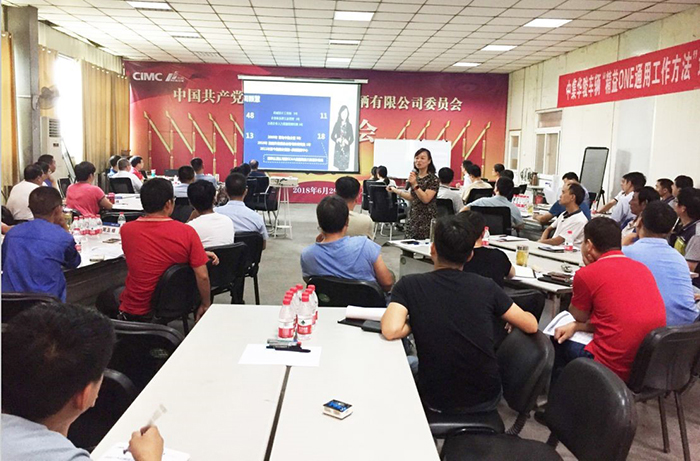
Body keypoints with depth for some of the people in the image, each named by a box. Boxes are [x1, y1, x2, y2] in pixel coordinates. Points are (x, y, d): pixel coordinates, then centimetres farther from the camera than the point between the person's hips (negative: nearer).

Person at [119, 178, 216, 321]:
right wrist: (206, 305, -1)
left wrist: (199, 253, 5)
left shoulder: (126, 230, -11)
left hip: (135, 312, 0)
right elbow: (202, 276, -17)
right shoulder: (187, 232, -19)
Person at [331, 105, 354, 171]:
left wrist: (348, 142, -15)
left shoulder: (349, 125, 3)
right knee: (339, 167, -1)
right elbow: (332, 136, 6)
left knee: (344, 168, -3)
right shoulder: (337, 124, 4)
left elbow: (352, 138, 5)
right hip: (338, 148, 0)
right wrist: (336, 139, -14)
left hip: (346, 149, 0)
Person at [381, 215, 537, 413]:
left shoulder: (409, 285, -11)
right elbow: (531, 325, 1)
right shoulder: (486, 286, -7)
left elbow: (391, 331, -25)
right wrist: (512, 318, 23)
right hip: (486, 400, 2)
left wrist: (413, 324, -4)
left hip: (436, 402, -1)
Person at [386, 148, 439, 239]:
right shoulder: (415, 176, 11)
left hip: (426, 221, -6)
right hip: (413, 218, 6)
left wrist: (415, 184, -22)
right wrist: (395, 190, 18)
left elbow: (425, 199, -18)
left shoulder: (433, 179, -9)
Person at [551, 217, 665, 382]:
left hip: (614, 368, -7)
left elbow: (579, 316, 7)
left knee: (557, 341, 21)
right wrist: (576, 326, 10)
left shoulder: (587, 274, -12)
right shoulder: (643, 269, 8)